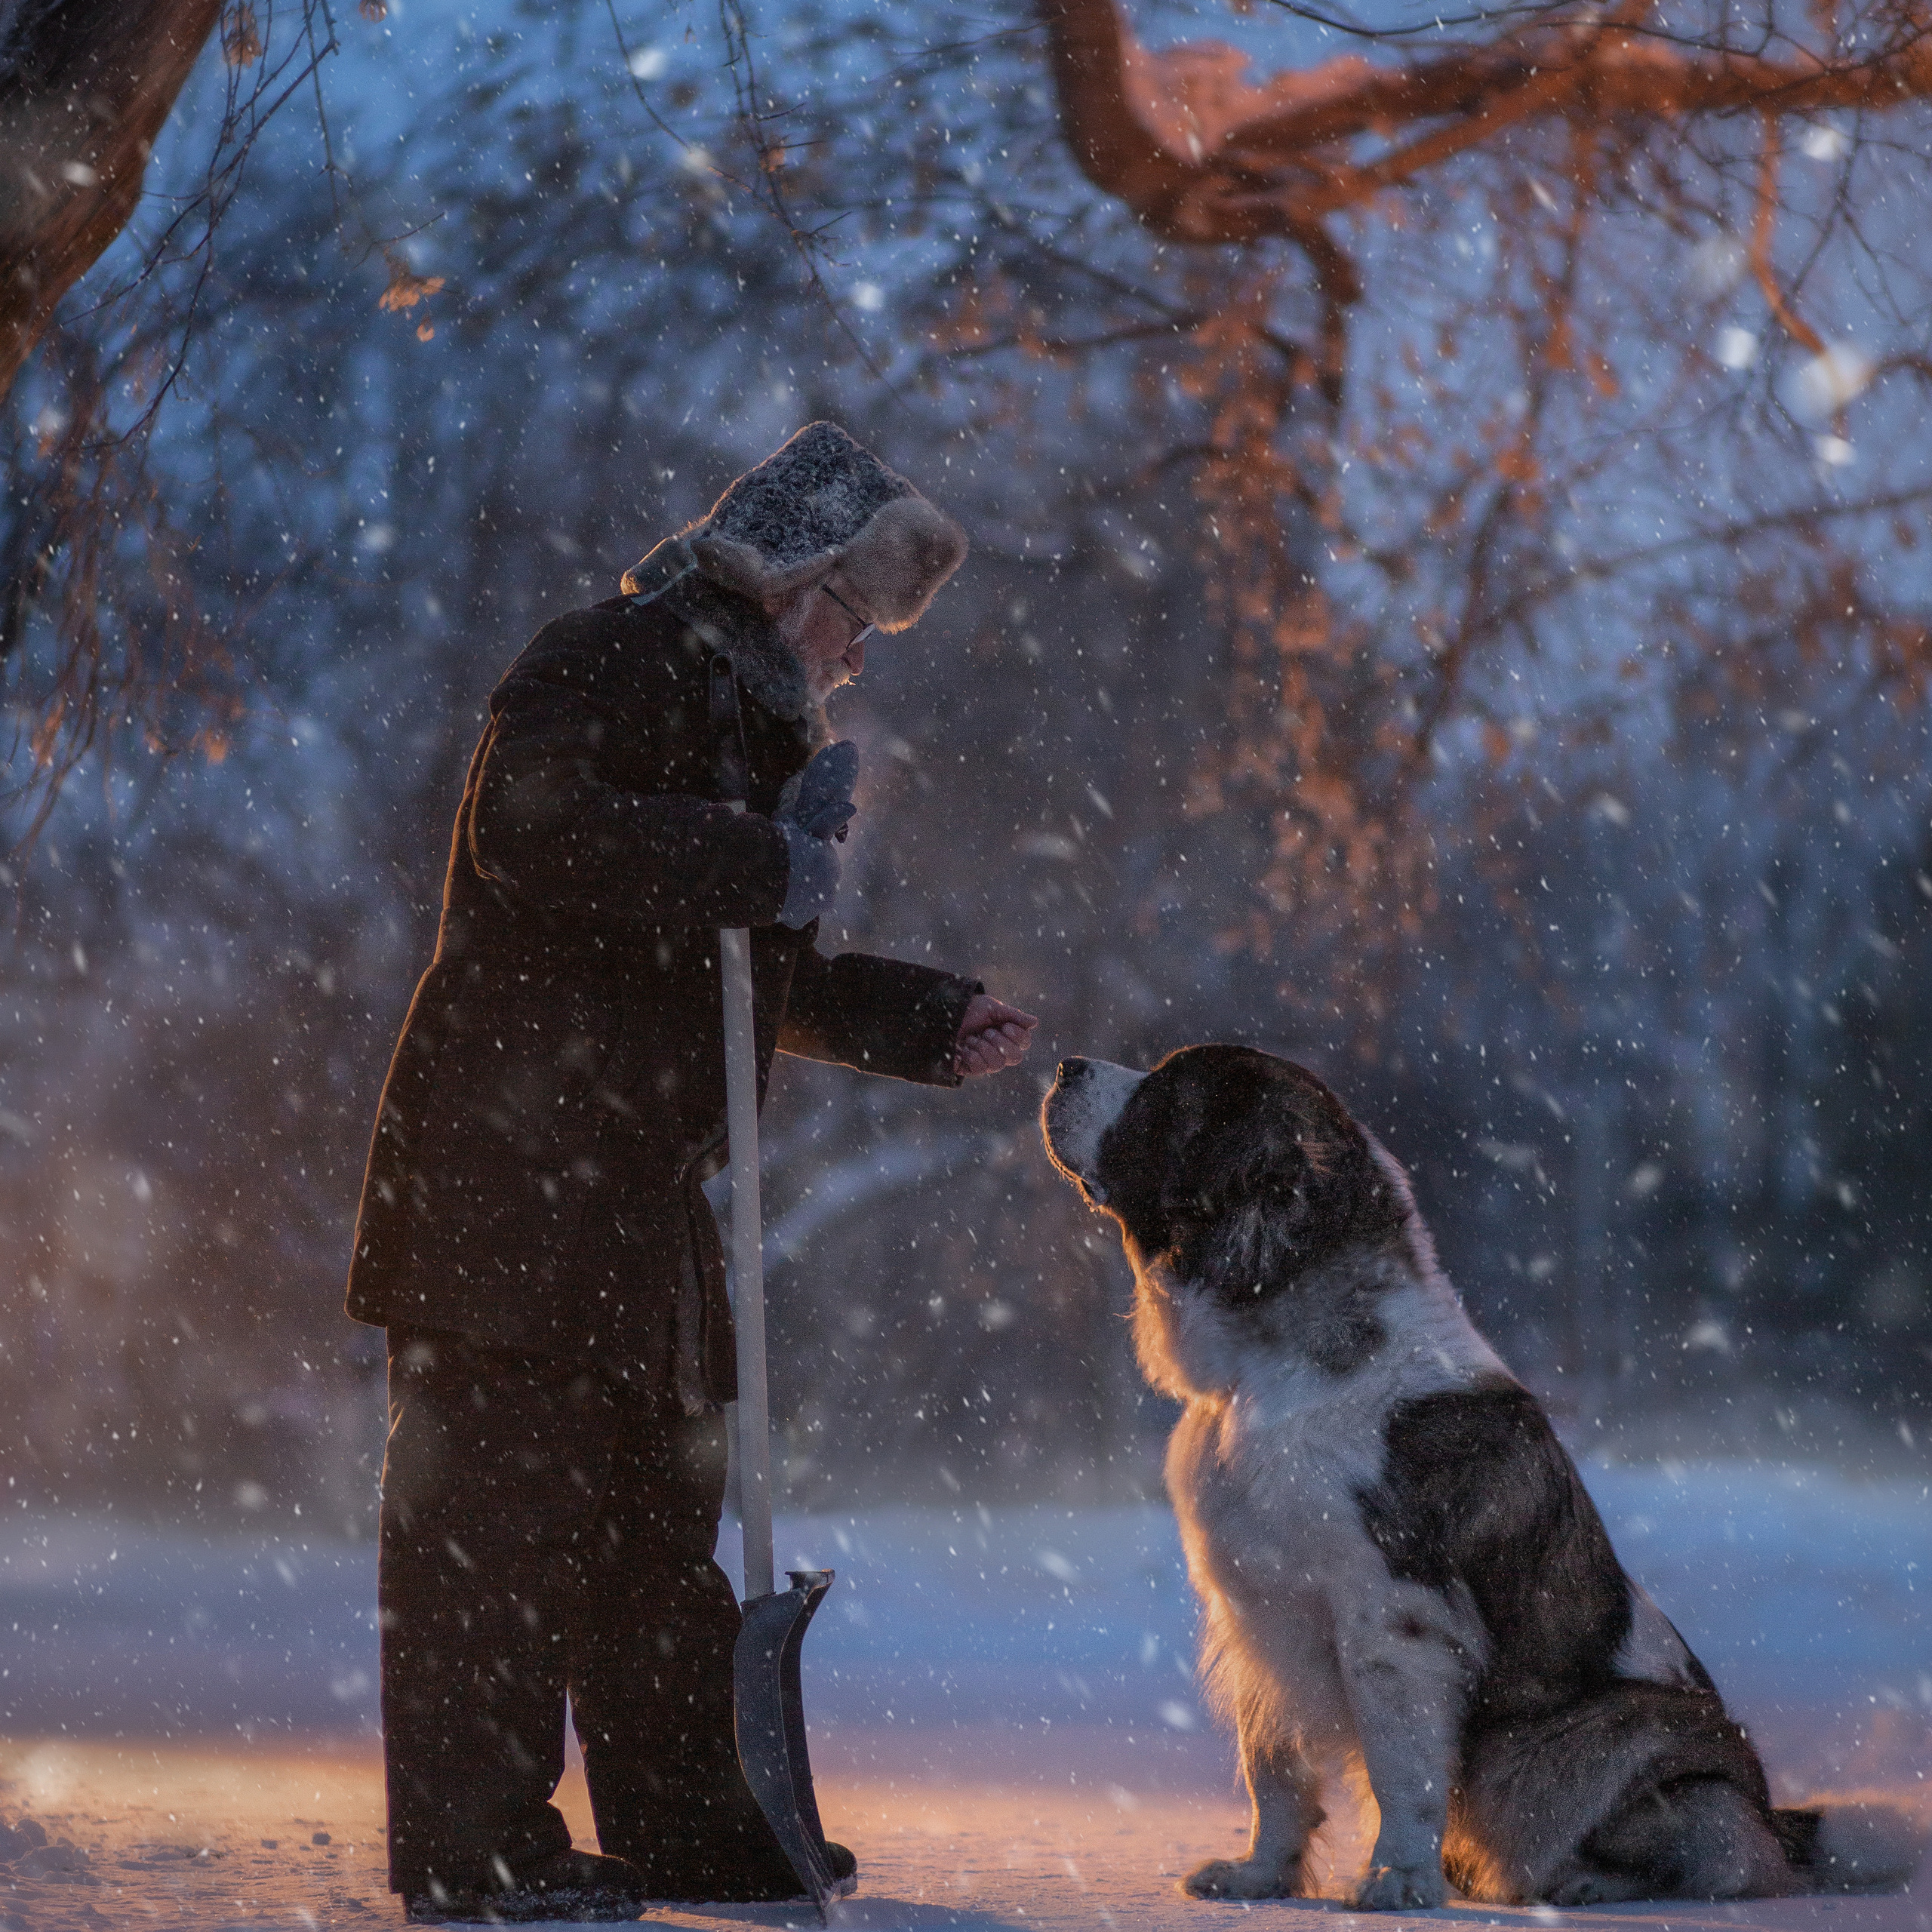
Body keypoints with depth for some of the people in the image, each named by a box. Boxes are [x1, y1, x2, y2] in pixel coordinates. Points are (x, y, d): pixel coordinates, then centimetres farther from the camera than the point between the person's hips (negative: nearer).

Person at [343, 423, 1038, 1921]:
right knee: (500, 1489, -8)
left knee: (659, 1504, 13)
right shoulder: (607, 668, -7)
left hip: (638, 1184, 10)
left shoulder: (743, 720, 23)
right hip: (509, 1169, -10)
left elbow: (761, 983, 30)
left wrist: (932, 1026, 18)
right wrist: (760, 869, -23)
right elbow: (528, 835, -26)